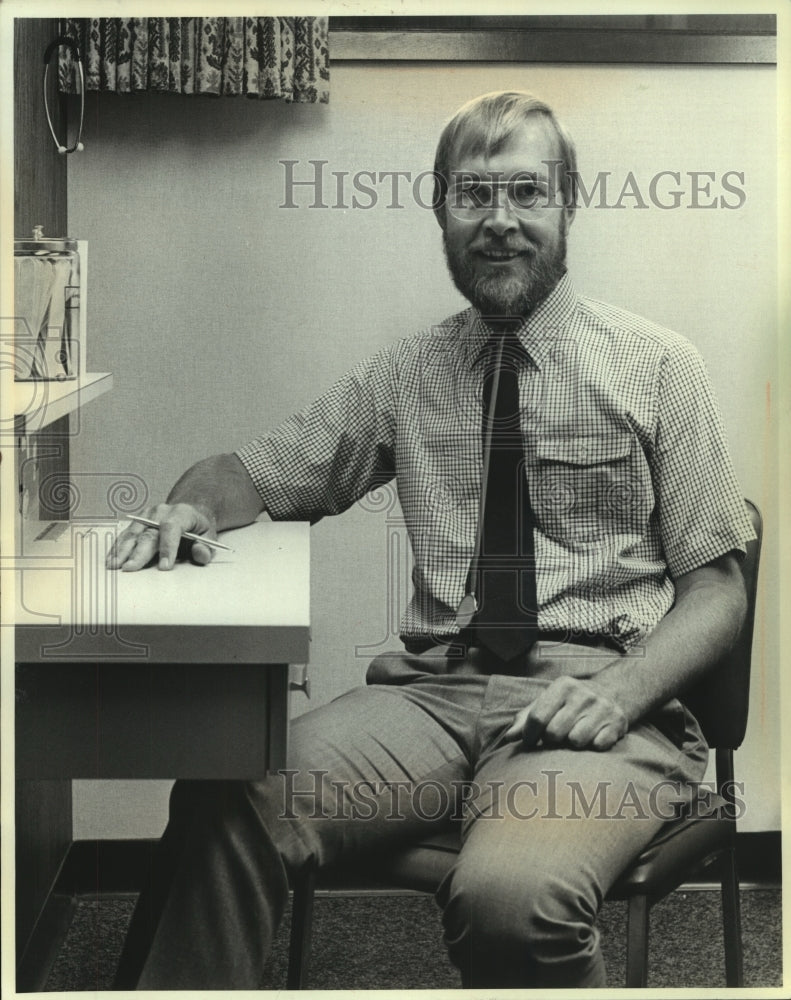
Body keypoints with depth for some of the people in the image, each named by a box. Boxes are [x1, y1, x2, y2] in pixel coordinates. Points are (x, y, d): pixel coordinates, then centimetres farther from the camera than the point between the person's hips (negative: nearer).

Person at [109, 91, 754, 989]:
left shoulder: (657, 366, 8)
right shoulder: (405, 374, 17)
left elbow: (718, 586, 6)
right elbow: (253, 474, 23)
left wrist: (619, 690, -14)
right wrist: (190, 509, -3)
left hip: (594, 699, -2)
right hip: (434, 694, 3)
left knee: (510, 894, -35)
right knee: (223, 807, -28)